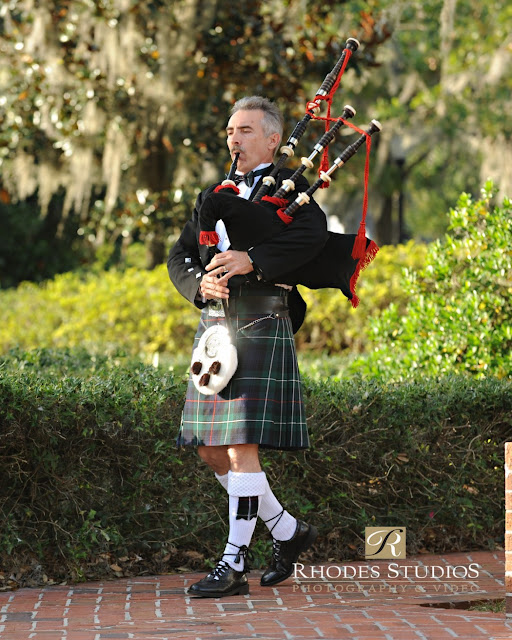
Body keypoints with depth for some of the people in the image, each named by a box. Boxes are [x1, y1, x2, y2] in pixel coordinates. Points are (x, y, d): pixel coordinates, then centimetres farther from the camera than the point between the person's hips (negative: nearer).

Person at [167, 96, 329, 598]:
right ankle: (289, 533, 22)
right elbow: (179, 258, 14)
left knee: (242, 447, -11)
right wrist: (200, 283, -8)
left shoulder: (289, 185, 1)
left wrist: (251, 260, -27)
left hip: (260, 329, -7)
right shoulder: (213, 195, 21)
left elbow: (313, 235, -19)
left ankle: (234, 563, -7)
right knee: (211, 449, 7)